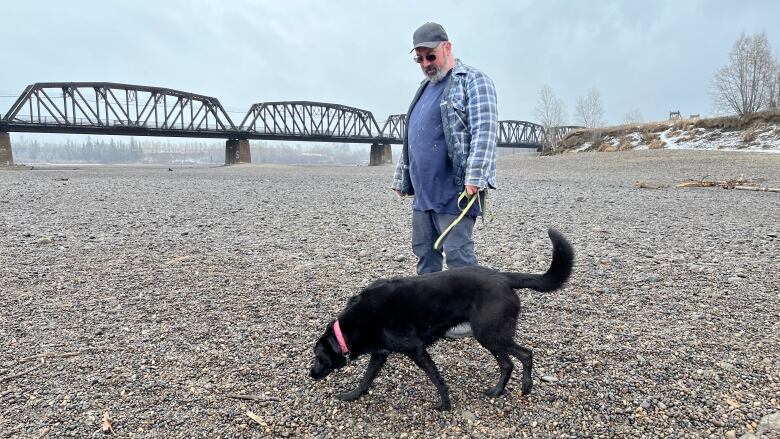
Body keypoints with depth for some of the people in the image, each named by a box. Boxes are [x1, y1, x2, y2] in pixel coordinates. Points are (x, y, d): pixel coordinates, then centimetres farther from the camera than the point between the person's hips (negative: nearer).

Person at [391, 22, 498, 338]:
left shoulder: (473, 81, -4)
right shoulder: (425, 89, 22)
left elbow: (485, 131, -16)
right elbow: (410, 139, 26)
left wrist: (475, 178, -24)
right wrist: (400, 178, 24)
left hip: (453, 191, -8)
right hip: (423, 191, 8)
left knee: (458, 254, -4)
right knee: (424, 252, 12)